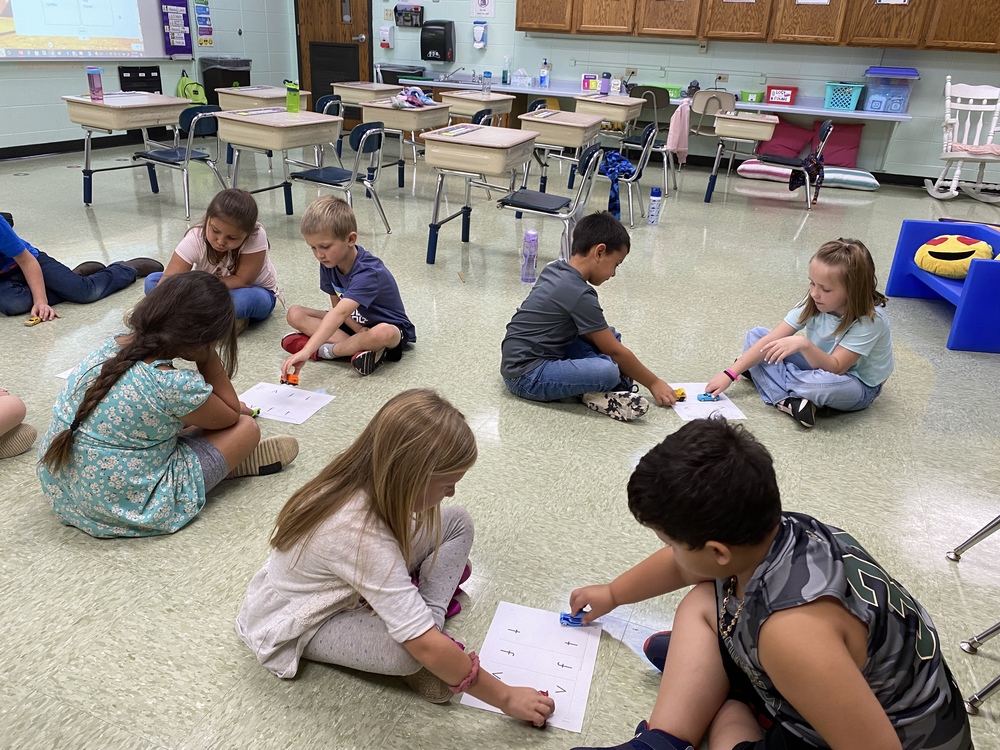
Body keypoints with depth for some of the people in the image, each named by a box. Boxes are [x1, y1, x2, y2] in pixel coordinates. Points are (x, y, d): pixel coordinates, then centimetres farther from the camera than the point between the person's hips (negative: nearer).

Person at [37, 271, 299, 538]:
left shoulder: (113, 345, -5)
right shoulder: (177, 386, -28)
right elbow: (231, 415, -6)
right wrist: (209, 357, -12)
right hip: (129, 506, -8)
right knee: (246, 428, 0)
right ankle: (236, 459, 28)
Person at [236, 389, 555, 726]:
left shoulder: (367, 479, -20)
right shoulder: (359, 535, -41)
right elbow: (426, 647, -37)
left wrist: (448, 558, 3)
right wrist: (506, 698, -27)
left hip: (349, 585, 8)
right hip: (298, 626, -8)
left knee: (457, 522, -5)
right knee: (411, 653, -37)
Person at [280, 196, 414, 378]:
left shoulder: (367, 272, -33)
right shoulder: (328, 264, -10)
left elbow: (340, 313, -45)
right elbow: (337, 306, -2)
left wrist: (307, 351, -55)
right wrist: (359, 330, -22)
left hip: (389, 327, -7)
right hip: (355, 324, 7)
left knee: (382, 334, -43)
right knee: (295, 314, -9)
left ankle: (327, 350, -19)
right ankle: (360, 347, -22)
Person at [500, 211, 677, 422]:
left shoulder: (555, 269, 6)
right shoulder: (580, 294, -19)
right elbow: (615, 351, -12)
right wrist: (653, 383, -1)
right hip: (526, 376, -10)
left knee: (608, 335, 11)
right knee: (608, 371, -30)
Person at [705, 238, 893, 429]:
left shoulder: (871, 319, -29)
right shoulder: (815, 302, -15)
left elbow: (834, 368, -34)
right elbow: (771, 340, -17)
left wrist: (804, 344, -50)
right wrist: (730, 374, -23)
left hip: (859, 386, -6)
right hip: (820, 363, 6)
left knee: (829, 383, -43)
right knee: (755, 336, -7)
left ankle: (766, 375, -15)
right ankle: (787, 400, -25)